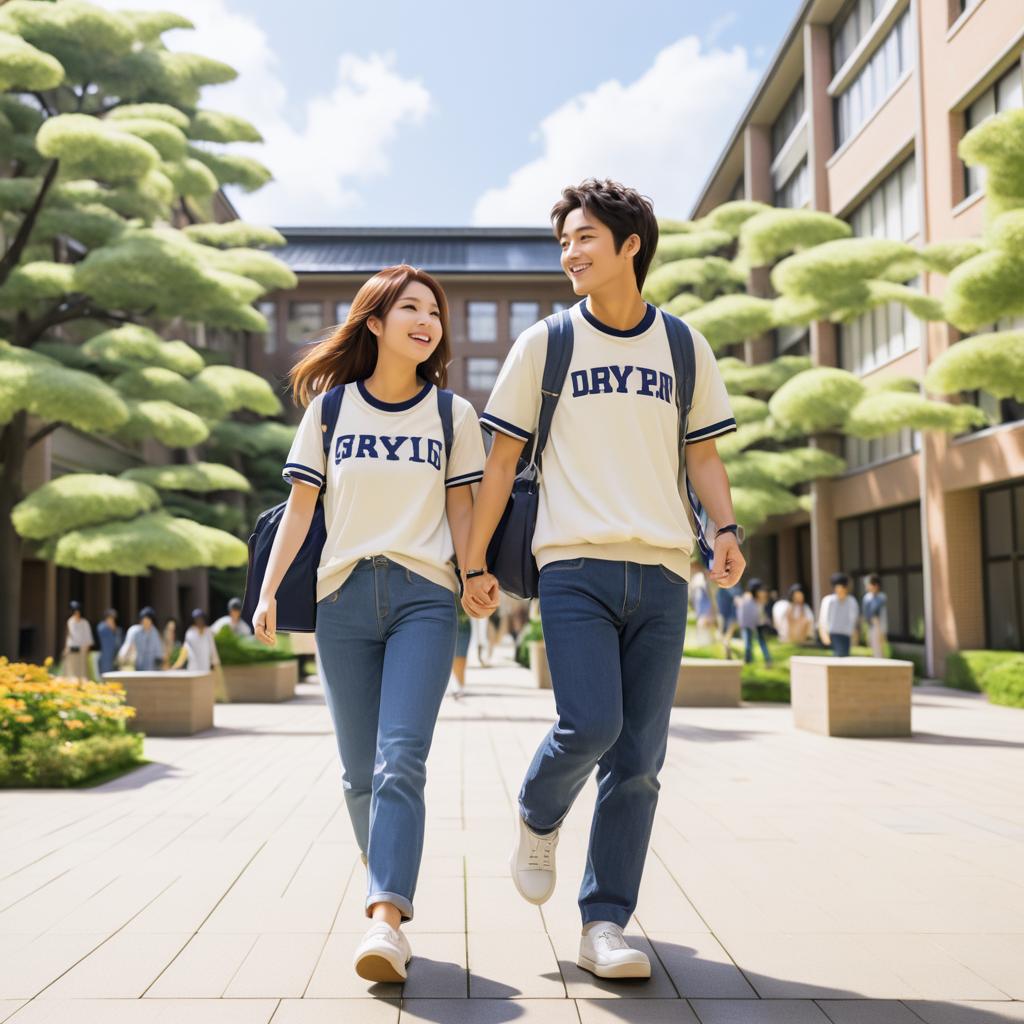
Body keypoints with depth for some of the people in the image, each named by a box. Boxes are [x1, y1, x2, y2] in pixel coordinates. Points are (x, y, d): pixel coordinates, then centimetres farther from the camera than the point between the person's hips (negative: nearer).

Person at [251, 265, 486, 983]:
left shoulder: (453, 413, 10)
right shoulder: (329, 408, 10)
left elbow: (461, 509, 8)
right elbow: (301, 505, 7)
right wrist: (269, 590, -2)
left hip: (424, 595, -1)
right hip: (344, 595, 1)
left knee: (401, 760, -15)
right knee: (360, 771, 6)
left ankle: (387, 919, -19)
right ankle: (390, 885, 26)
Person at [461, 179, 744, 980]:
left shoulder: (684, 347, 12)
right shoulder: (544, 344, 7)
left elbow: (704, 454, 15)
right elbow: (502, 459, 8)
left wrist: (727, 529, -4)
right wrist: (475, 563, 4)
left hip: (661, 572, 2)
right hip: (575, 564, -2)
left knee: (638, 759, 0)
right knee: (590, 725, -16)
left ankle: (605, 926, 11)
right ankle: (538, 818, 17)